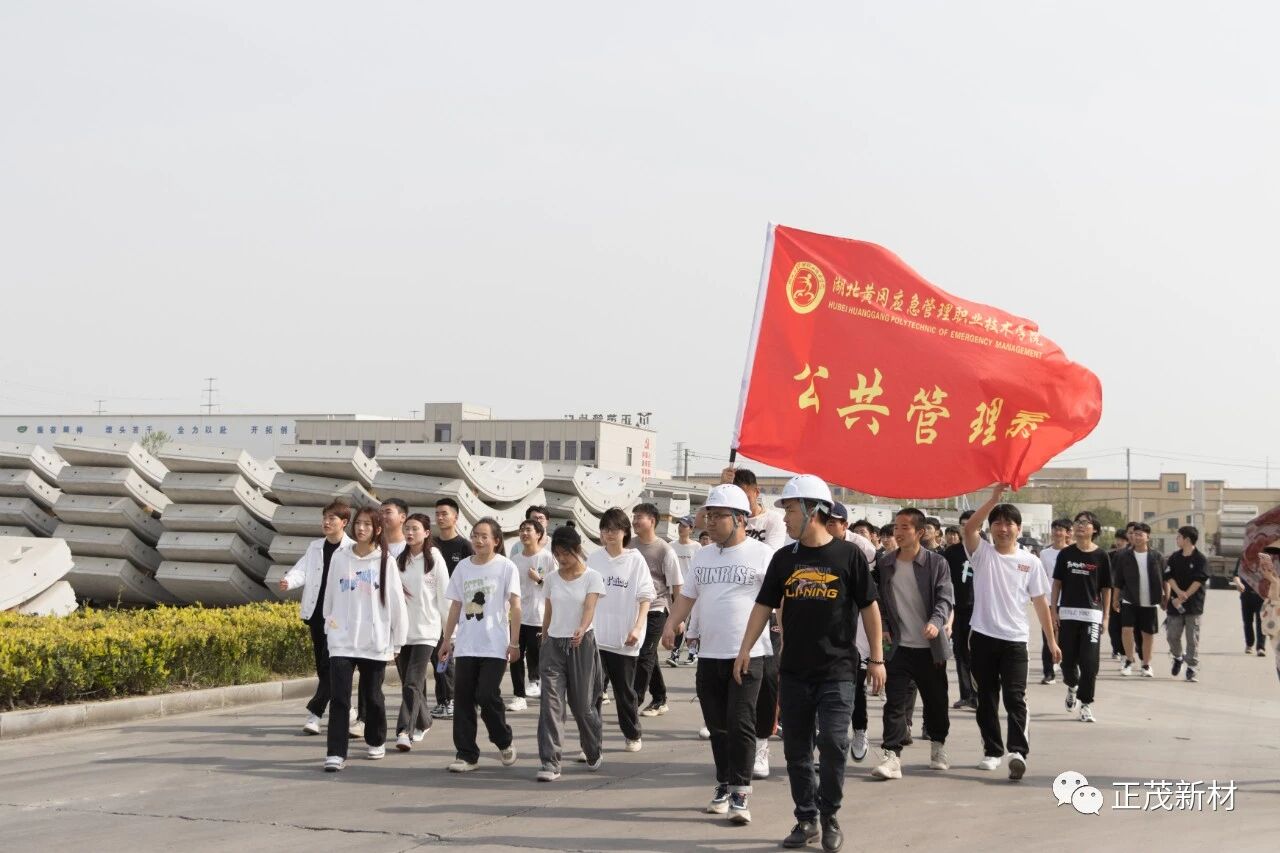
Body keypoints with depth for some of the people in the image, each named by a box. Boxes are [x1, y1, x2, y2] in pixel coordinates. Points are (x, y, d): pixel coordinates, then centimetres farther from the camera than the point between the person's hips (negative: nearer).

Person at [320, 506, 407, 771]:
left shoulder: (385, 561, -3)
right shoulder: (339, 558, 2)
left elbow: (397, 603, 0)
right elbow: (330, 596, 12)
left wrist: (396, 642, 1)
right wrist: (329, 624, 14)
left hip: (375, 643, 0)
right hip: (342, 642, 0)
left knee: (373, 696, 13)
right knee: (339, 698, -8)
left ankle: (376, 741, 35)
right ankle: (336, 754, -8)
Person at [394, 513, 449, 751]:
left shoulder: (434, 559, -3)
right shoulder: (399, 561, 10)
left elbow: (444, 596, -2)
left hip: (425, 631, -5)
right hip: (402, 630, 5)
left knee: (413, 683, -14)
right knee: (409, 683, 11)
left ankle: (404, 731, -20)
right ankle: (422, 723, 29)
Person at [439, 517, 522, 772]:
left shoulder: (505, 567, -3)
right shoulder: (463, 567, 9)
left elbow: (515, 606, -4)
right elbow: (456, 605, 13)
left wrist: (514, 642, -9)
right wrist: (447, 639, 11)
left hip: (495, 646, -4)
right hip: (466, 645, 4)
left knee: (487, 695, -10)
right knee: (463, 698, 1)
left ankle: (504, 742, 16)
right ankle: (467, 755, 9)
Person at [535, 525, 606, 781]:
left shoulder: (591, 577, -4)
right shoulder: (551, 578, 8)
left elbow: (589, 608, -19)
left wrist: (581, 630, -38)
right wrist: (544, 642, 14)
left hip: (581, 644, -3)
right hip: (554, 644, 3)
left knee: (583, 704, 4)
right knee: (550, 703, -9)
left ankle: (593, 753, 29)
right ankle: (550, 763, -11)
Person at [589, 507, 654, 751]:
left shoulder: (635, 560, -3)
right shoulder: (594, 559, 5)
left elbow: (645, 597, -5)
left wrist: (637, 628, -16)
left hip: (623, 639, -2)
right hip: (595, 636, 2)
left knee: (625, 690, 11)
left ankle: (632, 735, 29)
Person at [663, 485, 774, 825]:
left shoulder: (762, 554, -6)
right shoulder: (703, 556, 14)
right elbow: (686, 595, 18)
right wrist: (671, 625, 1)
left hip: (748, 654, -6)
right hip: (709, 654, 6)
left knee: (740, 724, -9)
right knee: (717, 725, 11)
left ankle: (740, 794, -5)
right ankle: (723, 785, 23)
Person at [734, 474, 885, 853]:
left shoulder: (848, 555, -5)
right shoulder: (784, 558, 6)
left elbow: (869, 607, 0)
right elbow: (764, 605, 9)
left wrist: (876, 658, -1)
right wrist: (745, 650, 2)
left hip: (837, 671, -4)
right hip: (793, 672, 4)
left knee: (833, 744, -10)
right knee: (796, 748, 7)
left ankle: (830, 817, 7)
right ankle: (806, 819, 18)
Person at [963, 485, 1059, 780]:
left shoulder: (1029, 561, 4)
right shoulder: (982, 553, 2)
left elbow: (1040, 602, 8)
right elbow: (969, 527, -18)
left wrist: (1051, 640, 6)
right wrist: (994, 498, -23)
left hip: (1014, 640, -1)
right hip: (983, 637, 1)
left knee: (1015, 698, -11)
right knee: (987, 698, 8)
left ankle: (1018, 751, -20)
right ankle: (992, 751, 18)